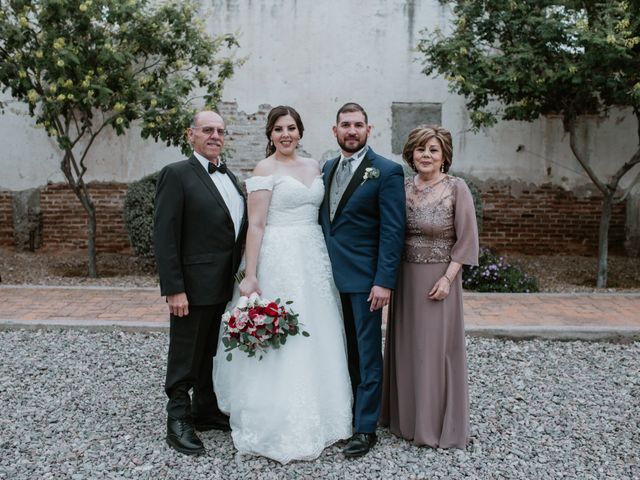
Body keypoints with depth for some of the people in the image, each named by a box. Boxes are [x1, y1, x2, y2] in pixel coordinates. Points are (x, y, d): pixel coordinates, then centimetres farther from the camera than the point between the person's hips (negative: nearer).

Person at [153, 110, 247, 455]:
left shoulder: (229, 177, 13)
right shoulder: (176, 174, -10)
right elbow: (164, 237, -15)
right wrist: (174, 289, -19)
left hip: (226, 287, 7)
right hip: (193, 287, -7)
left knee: (214, 355, 19)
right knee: (185, 361, 6)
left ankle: (206, 412, 34)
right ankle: (179, 423, 20)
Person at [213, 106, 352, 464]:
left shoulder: (314, 165, 13)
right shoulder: (265, 169, -5)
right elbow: (256, 224, -10)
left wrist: (327, 262, 9)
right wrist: (250, 276, -15)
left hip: (314, 258, 6)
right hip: (279, 259, -6)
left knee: (316, 338, 12)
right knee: (280, 340, -1)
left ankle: (314, 419, 29)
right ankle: (280, 426, 15)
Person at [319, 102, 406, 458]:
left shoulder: (387, 172, -7)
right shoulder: (327, 169, 12)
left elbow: (393, 231, -12)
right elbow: (324, 221, 14)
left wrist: (384, 282, -17)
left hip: (364, 278, -5)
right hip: (331, 275, 6)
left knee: (367, 354, 4)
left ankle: (365, 428, 15)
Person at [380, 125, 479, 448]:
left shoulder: (456, 188, -8)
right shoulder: (402, 187, 4)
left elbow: (466, 239, -8)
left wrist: (447, 278, -14)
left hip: (438, 279, -4)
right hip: (405, 278, 5)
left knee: (436, 347, 3)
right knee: (405, 345, 13)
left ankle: (437, 424, 21)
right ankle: (405, 415, 31)